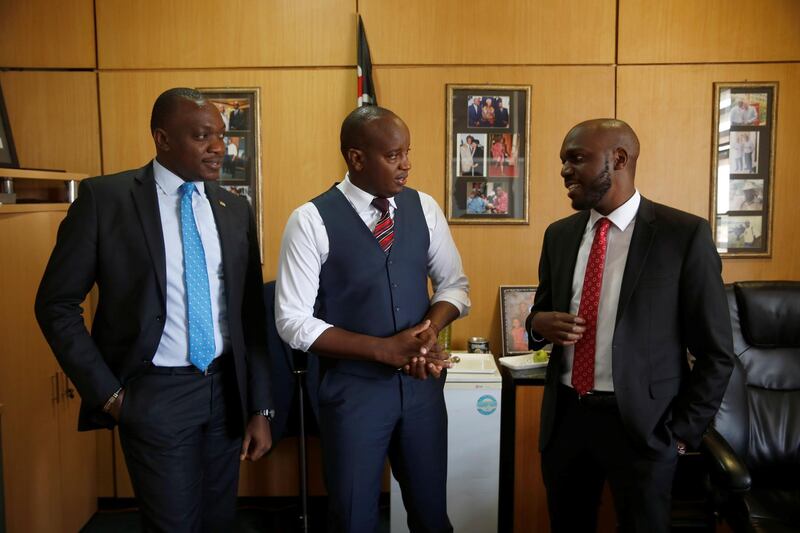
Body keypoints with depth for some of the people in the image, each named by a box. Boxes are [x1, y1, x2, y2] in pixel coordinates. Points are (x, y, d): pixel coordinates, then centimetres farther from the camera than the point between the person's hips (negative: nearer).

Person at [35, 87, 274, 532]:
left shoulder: (235, 209, 3)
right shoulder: (105, 197, -8)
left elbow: (251, 313, 5)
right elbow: (57, 304, -4)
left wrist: (260, 407, 4)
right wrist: (108, 393, -8)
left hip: (225, 387, 4)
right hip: (154, 394, -3)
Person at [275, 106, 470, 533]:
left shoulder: (423, 207, 0)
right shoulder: (311, 221, -13)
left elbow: (454, 285, 7)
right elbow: (294, 322, -13)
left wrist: (429, 329, -15)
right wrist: (384, 349, -19)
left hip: (422, 382, 4)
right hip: (352, 388, -3)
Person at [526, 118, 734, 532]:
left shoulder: (685, 234, -9)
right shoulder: (559, 234, 5)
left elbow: (716, 351, -5)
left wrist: (682, 430, -5)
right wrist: (539, 322, -7)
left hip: (641, 421, -4)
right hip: (565, 415, 4)